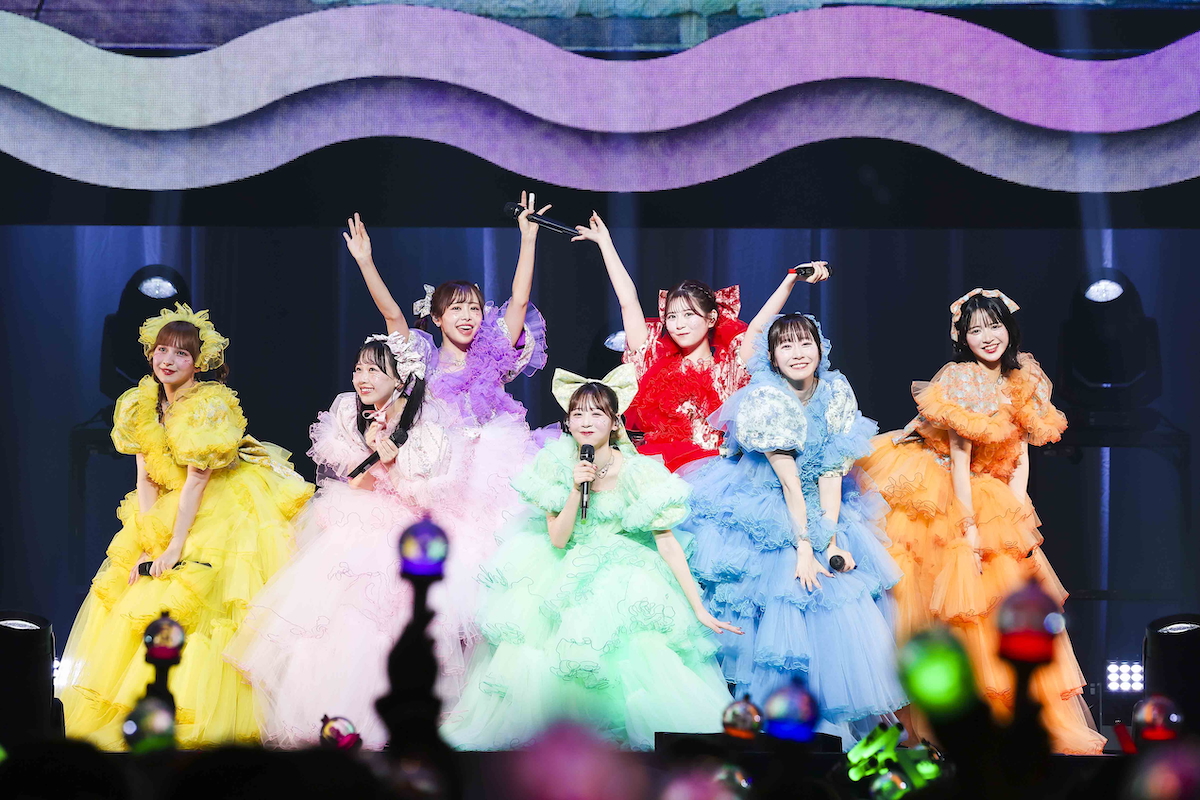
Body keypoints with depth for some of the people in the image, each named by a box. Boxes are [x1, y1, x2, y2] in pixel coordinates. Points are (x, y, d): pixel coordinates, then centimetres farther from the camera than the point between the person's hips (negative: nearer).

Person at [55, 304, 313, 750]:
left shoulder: (210, 406, -19)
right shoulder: (143, 406, 1)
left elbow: (197, 479, -22)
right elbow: (146, 479, -1)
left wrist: (176, 546, -23)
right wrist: (147, 545, -12)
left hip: (227, 513, -7)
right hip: (169, 511, 7)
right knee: (138, 594, 4)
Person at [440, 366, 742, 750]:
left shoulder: (636, 473, -18)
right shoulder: (557, 465, -10)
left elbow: (667, 543, -17)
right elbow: (557, 539, -11)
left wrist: (699, 610, -21)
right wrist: (576, 489, -26)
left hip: (622, 569, -3)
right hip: (564, 570, 3)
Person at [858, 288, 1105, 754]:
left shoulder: (1022, 383, 6)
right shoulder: (960, 382, -12)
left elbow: (1021, 457, 5)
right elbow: (959, 458, -15)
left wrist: (1016, 514, -7)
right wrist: (969, 528, -18)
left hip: (998, 506, 6)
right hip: (948, 502, -6)